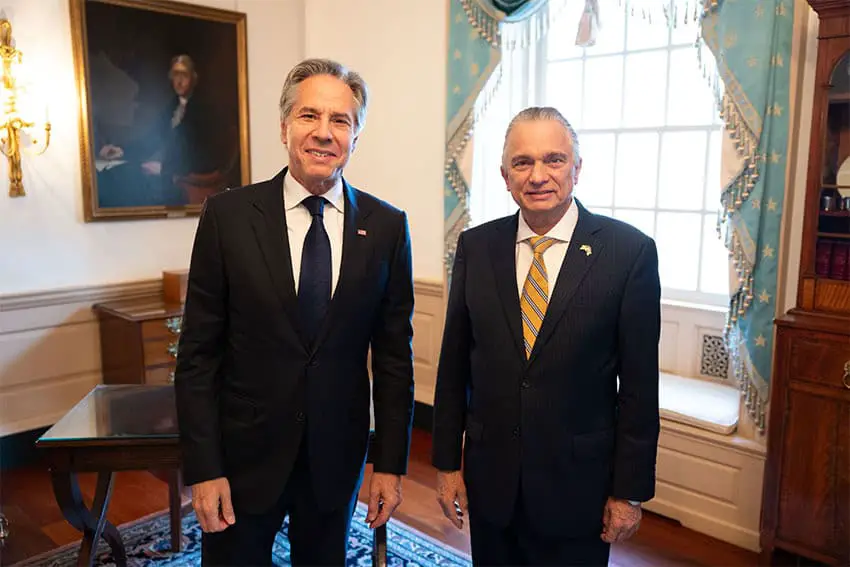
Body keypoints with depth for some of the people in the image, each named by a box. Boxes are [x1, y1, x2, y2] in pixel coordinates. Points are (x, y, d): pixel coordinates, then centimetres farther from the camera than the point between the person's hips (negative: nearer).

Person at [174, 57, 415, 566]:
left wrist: (391, 463, 0)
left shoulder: (387, 227, -5)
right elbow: (198, 353, -6)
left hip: (338, 455, 2)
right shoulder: (227, 216, -8)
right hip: (244, 453, -1)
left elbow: (394, 354, -1)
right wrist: (203, 468, -8)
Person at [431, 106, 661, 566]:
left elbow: (639, 383, -7)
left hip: (578, 485, -2)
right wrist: (447, 462, 3)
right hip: (489, 480, 3)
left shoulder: (630, 251, -10)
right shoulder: (476, 247, -2)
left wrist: (630, 491, -4)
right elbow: (454, 364, 2)